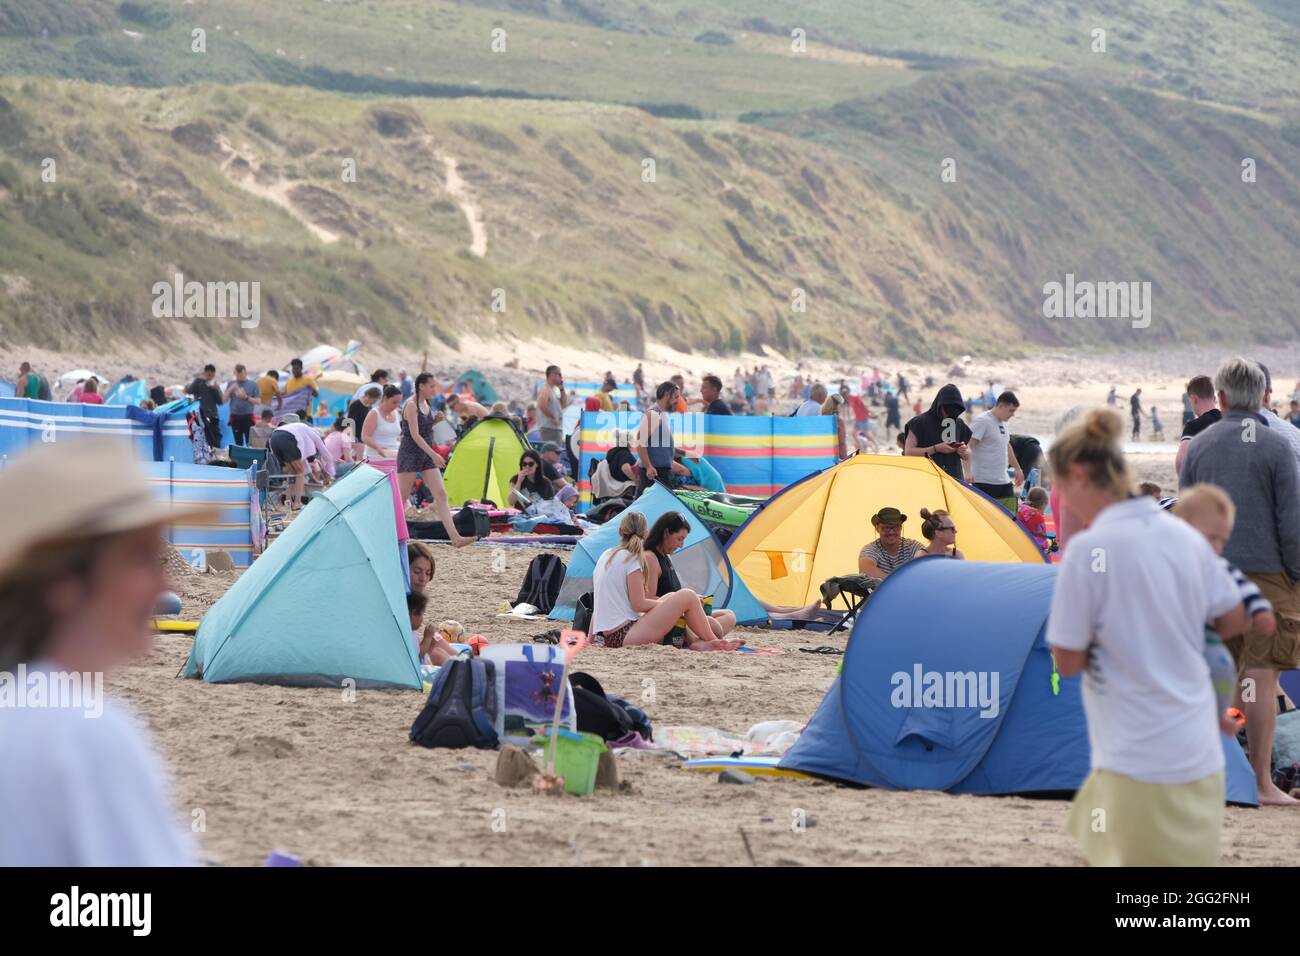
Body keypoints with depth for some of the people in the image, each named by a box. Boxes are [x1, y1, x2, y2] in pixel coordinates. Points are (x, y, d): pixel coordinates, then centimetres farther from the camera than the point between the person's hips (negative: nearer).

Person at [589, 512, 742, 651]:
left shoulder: (605, 557, 17)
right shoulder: (631, 559, -8)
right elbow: (638, 604, -13)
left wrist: (591, 638, 26)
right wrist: (664, 603, 3)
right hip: (625, 637, -9)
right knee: (687, 596, -8)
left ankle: (696, 642, 9)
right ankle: (712, 641, 8)